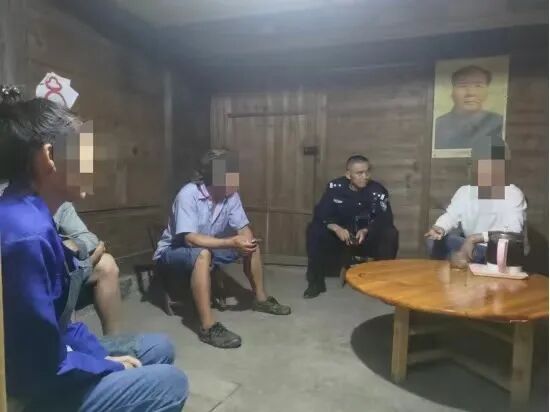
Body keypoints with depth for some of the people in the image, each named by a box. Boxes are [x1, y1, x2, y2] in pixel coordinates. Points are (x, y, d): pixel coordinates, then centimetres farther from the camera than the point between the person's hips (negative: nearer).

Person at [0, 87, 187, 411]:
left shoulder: (32, 216, 1)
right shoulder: (27, 233, -31)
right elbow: (44, 366, -27)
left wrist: (103, 353, 2)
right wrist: (111, 366, -11)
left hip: (46, 362, 9)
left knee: (159, 348, 14)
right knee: (170, 383, -7)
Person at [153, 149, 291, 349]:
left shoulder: (231, 195, -11)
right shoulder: (188, 194, -30)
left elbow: (243, 228, -7)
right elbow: (191, 239, -36)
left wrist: (247, 242, -30)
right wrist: (232, 242, -41)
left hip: (209, 246, 7)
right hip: (172, 252, -7)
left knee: (251, 245, 0)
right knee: (203, 254, -38)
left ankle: (260, 298, 15)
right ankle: (208, 327, -35)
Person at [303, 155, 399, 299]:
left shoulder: (378, 191, -14)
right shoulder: (335, 187, -10)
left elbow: (385, 220, -20)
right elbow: (320, 213, -15)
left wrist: (366, 231, -38)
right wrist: (336, 228, -34)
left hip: (369, 238, -1)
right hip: (341, 236, 1)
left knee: (390, 234, -28)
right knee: (314, 230, -22)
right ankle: (316, 281, -9)